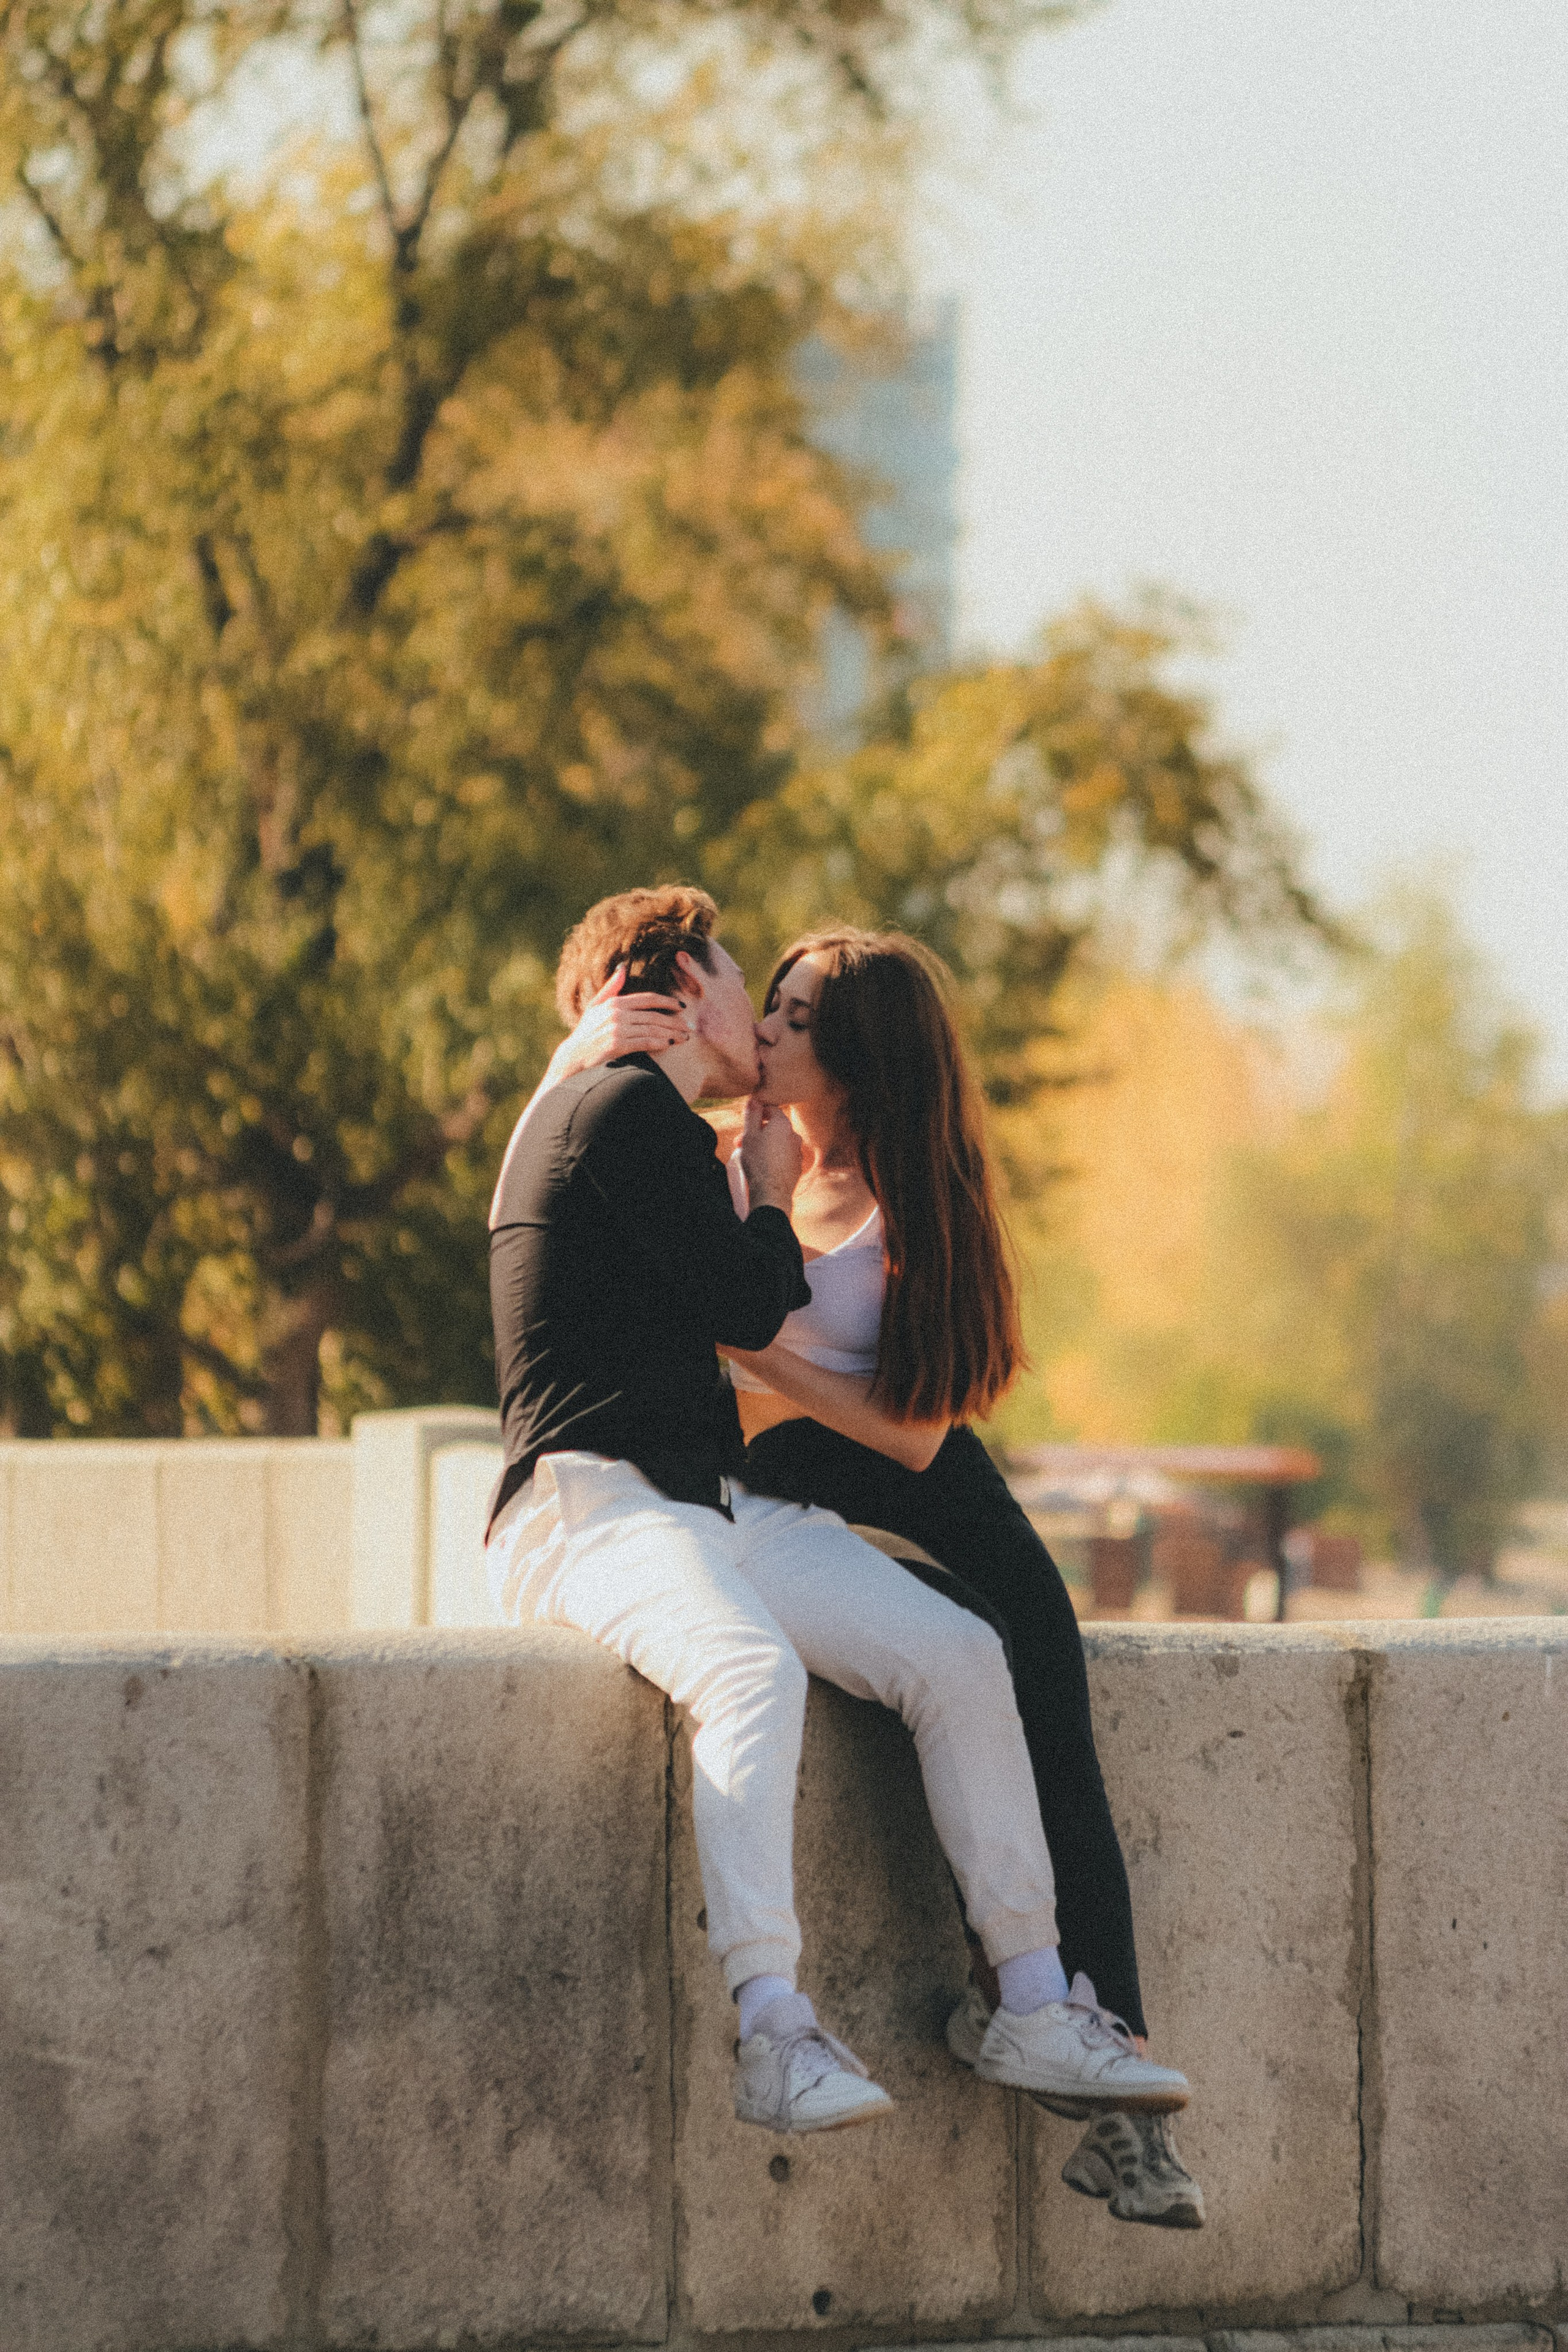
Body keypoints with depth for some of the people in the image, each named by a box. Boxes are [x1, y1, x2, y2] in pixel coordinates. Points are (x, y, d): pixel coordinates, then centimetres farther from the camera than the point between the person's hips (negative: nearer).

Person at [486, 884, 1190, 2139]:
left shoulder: (661, 1127, 27)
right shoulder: (621, 1107, -5)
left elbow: (759, 1321, 32)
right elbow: (748, 1307, -8)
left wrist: (777, 1197, 33)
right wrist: (770, 1192, 9)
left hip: (718, 1503, 10)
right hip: (590, 1502, -10)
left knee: (958, 1652, -9)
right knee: (754, 1673, -38)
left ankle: (1033, 2009, -11)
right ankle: (772, 2034, -48)